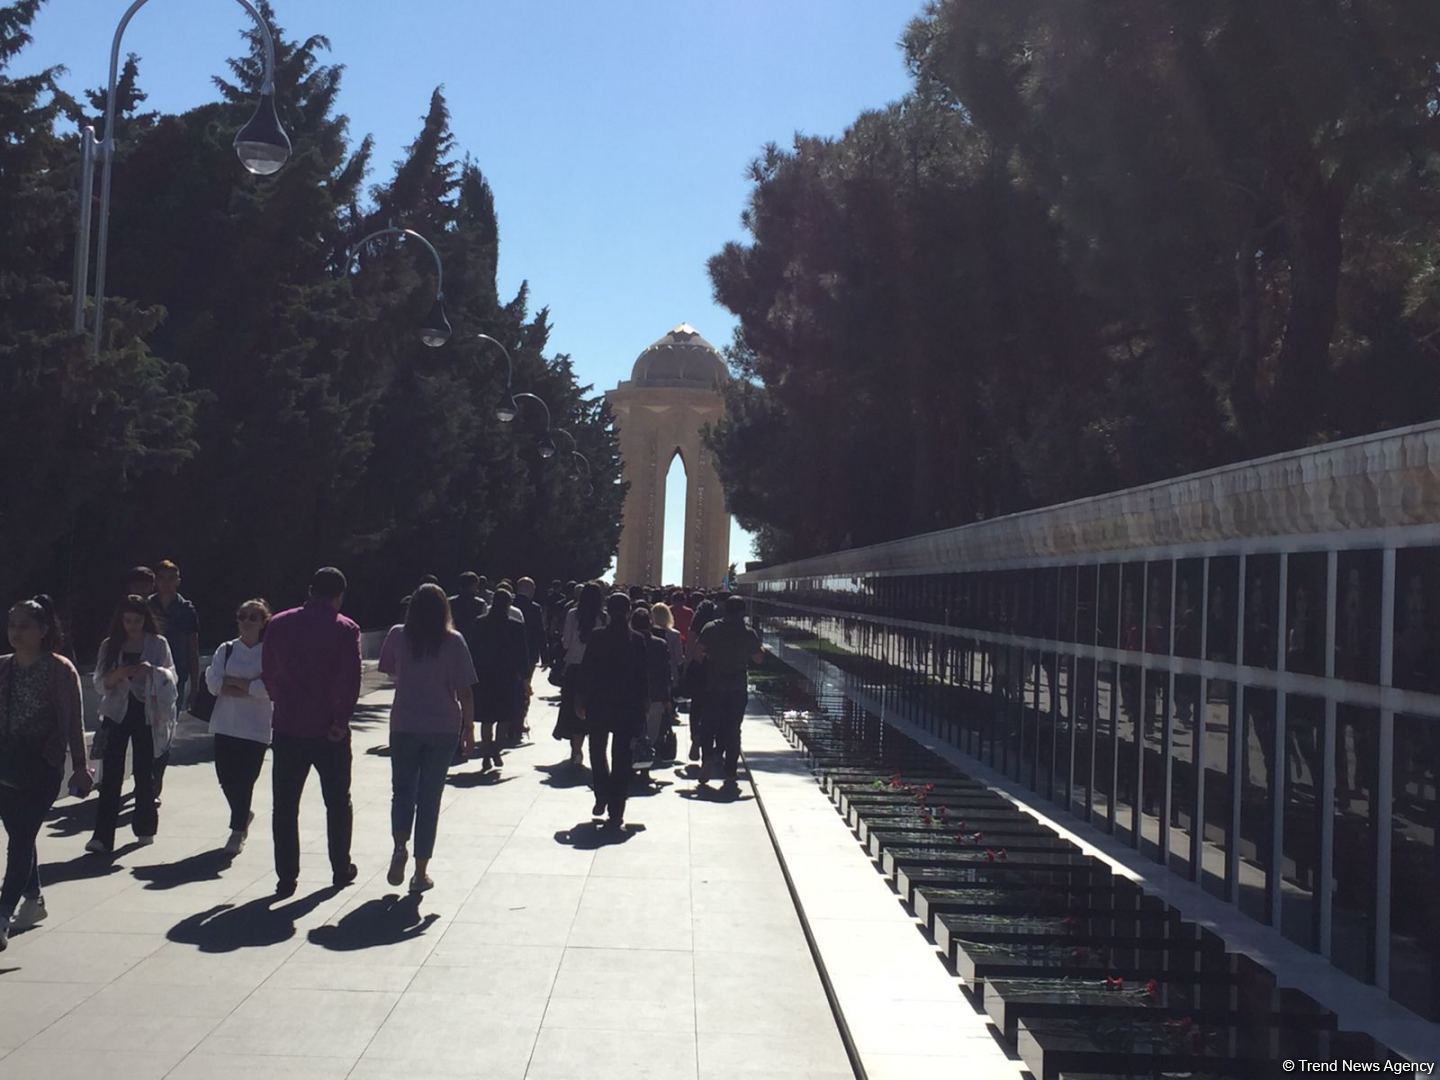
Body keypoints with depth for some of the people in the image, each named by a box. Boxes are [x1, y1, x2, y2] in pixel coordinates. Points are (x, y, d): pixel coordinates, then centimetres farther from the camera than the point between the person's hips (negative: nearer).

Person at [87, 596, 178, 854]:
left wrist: (153, 670, -22)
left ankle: (145, 828, 22)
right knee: (110, 774, -6)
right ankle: (102, 836, -9)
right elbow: (99, 683, 2)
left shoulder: (158, 644, 2)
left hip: (146, 714, -1)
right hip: (117, 714, 1)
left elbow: (170, 676, -2)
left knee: (145, 772, 7)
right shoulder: (110, 645, 6)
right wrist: (118, 675, -17)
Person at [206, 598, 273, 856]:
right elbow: (213, 683, -3)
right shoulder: (226, 650, 8)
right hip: (226, 724, 4)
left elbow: (270, 688, -15)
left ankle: (238, 831, 13)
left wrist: (232, 682, -10)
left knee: (244, 779, -4)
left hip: (256, 727, -3)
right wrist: (250, 686, -12)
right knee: (226, 777, 5)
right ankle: (243, 816, 33)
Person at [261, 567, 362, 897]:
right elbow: (351, 680, -15)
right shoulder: (345, 629, -6)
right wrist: (341, 719, -9)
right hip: (329, 732, -2)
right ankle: (341, 868, 22)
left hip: (287, 728, 2)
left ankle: (286, 877, 6)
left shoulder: (279, 625, 3)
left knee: (285, 806, 7)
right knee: (338, 802, 15)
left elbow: (267, 674, 6)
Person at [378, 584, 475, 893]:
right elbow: (464, 691, -6)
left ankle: (400, 847, -14)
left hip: (404, 726, 1)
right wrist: (469, 729, 2)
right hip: (443, 728, -1)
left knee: (402, 790, 13)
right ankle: (421, 872, 7)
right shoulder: (454, 641, -7)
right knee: (429, 797, 6)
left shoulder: (398, 636, -3)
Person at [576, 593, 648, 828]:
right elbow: (642, 676, -2)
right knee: (621, 759, 5)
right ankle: (616, 812, 3)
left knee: (597, 752, 21)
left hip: (598, 704, 0)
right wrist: (642, 705, 7)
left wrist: (580, 700, 4)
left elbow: (586, 671, -5)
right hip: (628, 707, 0)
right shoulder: (637, 641, -5)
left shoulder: (597, 637, -7)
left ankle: (602, 798, 14)